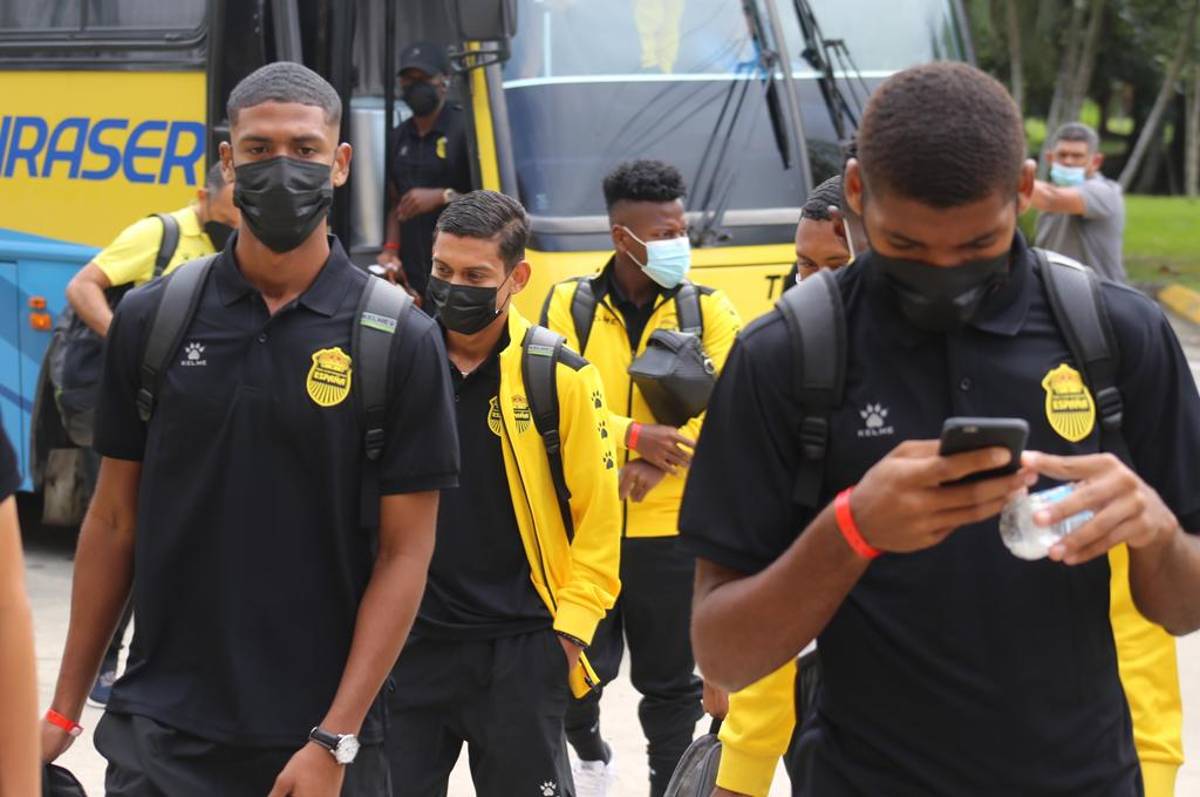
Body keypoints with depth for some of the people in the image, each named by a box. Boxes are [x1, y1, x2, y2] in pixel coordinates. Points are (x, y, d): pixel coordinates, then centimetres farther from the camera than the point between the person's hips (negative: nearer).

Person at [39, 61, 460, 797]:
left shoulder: (401, 342, -5)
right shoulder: (153, 318, 1)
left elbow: (405, 554, -6)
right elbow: (115, 520, 7)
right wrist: (65, 709, 6)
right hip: (159, 733, 1)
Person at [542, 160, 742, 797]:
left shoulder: (709, 310, 0)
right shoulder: (569, 304, -2)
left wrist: (652, 467, -20)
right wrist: (631, 436, -23)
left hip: (671, 529, 0)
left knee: (672, 681, 8)